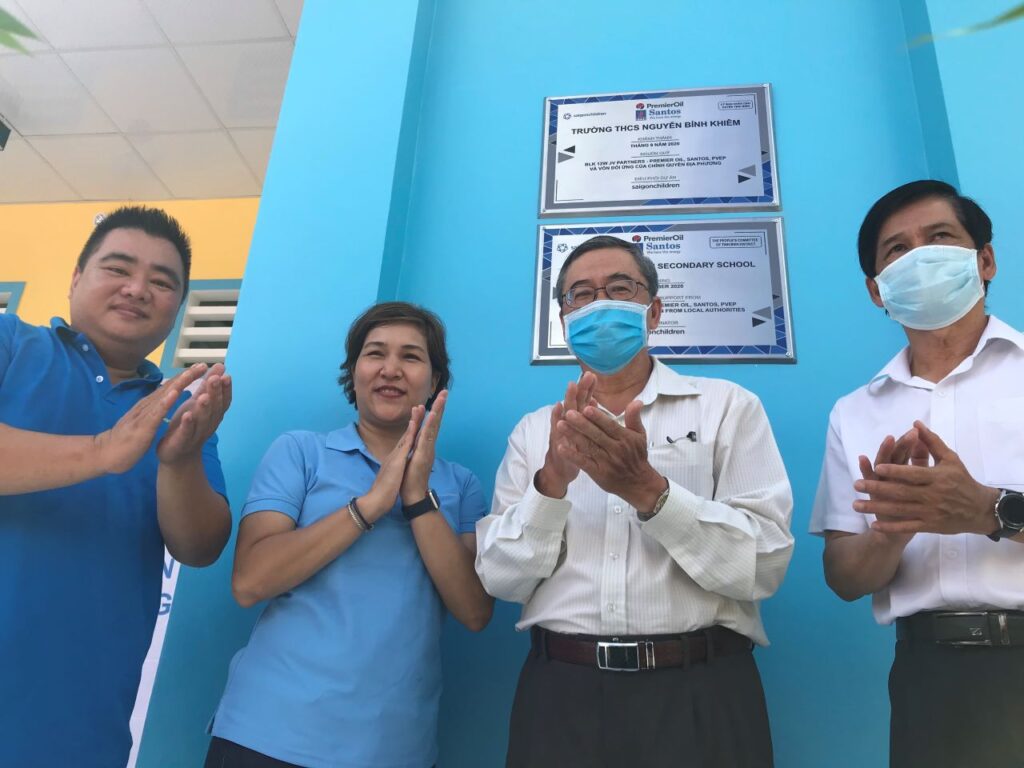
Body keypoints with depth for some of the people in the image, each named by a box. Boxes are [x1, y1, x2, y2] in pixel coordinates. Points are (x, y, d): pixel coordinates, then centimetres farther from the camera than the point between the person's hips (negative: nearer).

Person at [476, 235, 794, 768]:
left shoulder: (728, 406, 0)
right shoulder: (534, 429, 7)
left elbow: (764, 563, -8)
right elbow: (501, 578, -1)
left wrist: (649, 491, -21)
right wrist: (551, 482, -17)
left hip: (698, 693, -1)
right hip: (561, 693, 2)